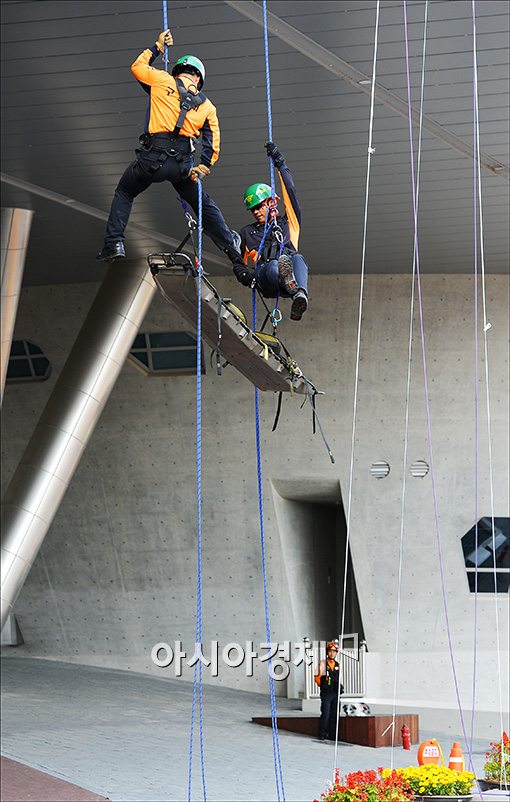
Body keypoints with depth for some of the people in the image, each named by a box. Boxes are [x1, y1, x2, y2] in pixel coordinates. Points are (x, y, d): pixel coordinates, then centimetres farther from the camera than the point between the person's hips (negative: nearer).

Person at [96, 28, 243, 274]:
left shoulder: (163, 81, 7)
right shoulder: (206, 105, 15)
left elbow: (137, 66, 24)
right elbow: (213, 144, 7)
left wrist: (157, 47, 34)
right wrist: (203, 168, 8)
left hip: (153, 157, -2)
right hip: (182, 164, 2)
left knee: (124, 194, 20)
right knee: (204, 205, 20)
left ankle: (114, 242, 6)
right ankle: (233, 251, 16)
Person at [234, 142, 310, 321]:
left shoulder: (288, 223, 31)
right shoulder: (247, 232, 36)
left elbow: (290, 193, 21)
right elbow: (237, 264, 32)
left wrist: (280, 164, 20)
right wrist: (246, 276, 8)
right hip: (265, 275, 0)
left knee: (298, 258, -37)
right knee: (273, 265, -37)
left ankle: (300, 295, -66)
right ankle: (293, 288, -70)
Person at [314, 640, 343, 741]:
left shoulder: (338, 665, 13)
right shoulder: (322, 664, -2)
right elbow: (317, 678, -2)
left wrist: (339, 686, 9)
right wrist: (323, 686, -7)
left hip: (335, 693, 5)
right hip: (326, 693, -5)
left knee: (334, 715, 5)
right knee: (325, 714, -9)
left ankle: (332, 734, 12)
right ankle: (322, 735, -1)